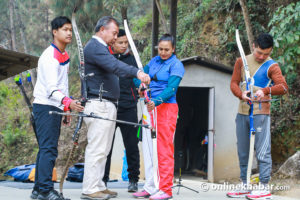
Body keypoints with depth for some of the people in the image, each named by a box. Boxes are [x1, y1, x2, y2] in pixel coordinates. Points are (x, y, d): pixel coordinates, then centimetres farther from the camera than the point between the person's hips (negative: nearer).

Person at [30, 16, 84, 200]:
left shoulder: (65, 56, 15)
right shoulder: (50, 57, -15)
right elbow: (51, 89, -25)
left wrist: (67, 111, 20)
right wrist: (68, 102, -40)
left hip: (56, 108, 9)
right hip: (45, 107, -9)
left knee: (48, 149, 10)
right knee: (48, 148, -14)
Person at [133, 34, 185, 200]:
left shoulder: (176, 65, -6)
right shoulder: (154, 61, 13)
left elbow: (171, 88, -16)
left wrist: (157, 101, -31)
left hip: (166, 107, -7)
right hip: (150, 106, 7)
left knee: (164, 149, -7)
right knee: (148, 147, 5)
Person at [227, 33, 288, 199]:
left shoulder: (271, 66, -4)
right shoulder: (242, 62, 10)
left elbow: (283, 86, -16)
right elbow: (234, 82, 7)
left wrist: (266, 90, -34)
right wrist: (241, 94, -14)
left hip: (260, 112, -5)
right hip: (242, 112, 5)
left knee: (262, 151, -7)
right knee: (242, 151, 12)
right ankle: (244, 186, 22)